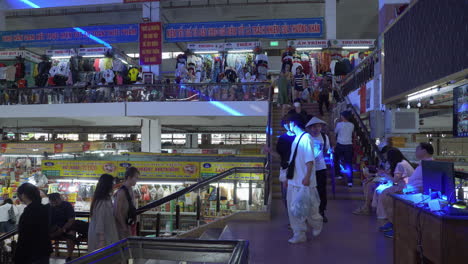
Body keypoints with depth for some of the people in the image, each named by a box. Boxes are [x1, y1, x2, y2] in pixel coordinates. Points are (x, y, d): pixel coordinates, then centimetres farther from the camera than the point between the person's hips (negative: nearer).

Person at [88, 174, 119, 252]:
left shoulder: (107, 200, 8)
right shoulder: (102, 202, -20)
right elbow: (99, 221, -20)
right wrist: (101, 241, -19)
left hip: (107, 236, 9)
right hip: (102, 237, -9)